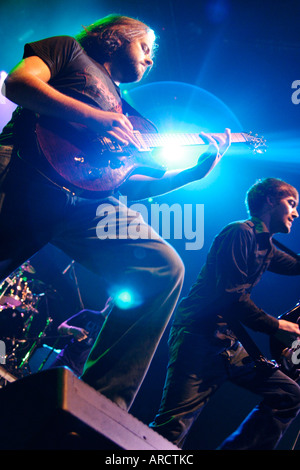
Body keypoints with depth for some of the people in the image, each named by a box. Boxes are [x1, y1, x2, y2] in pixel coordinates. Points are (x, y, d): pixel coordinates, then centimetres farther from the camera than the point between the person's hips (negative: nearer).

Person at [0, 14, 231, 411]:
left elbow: (129, 187, 25)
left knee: (165, 268, -15)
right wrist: (95, 118, -6)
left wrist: (198, 170, 20)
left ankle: (101, 403, -13)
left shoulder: (123, 112, 36)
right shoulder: (70, 50, 24)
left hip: (85, 200, 5)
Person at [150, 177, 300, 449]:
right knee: (173, 428, -13)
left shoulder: (265, 246, 17)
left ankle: (237, 448, 10)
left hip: (228, 341, 10)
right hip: (200, 337, -9)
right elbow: (233, 296, -18)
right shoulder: (240, 233, -11)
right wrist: (276, 326, -10)